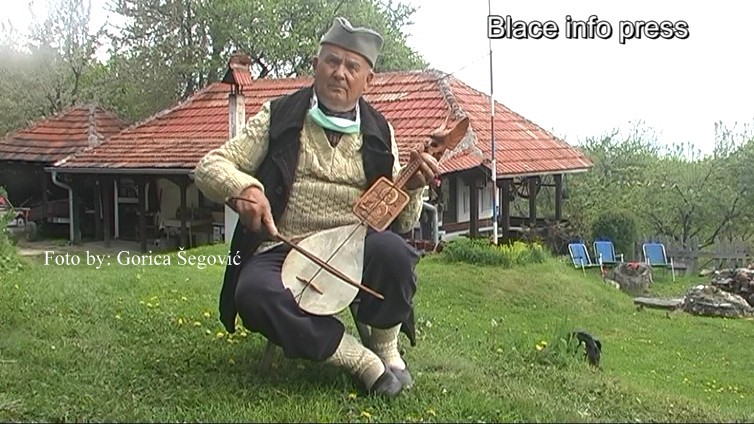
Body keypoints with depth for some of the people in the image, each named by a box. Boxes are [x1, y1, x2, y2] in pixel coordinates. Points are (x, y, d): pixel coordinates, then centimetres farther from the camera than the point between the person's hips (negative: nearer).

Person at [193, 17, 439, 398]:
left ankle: (386, 349, -4)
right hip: (283, 252, -1)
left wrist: (412, 187, -13)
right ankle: (361, 361, -19)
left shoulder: (378, 134, 9)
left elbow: (400, 222, 10)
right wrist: (242, 187, -21)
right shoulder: (279, 117, 5)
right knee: (254, 293, -34)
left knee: (391, 250, -33)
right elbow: (209, 166, 2)